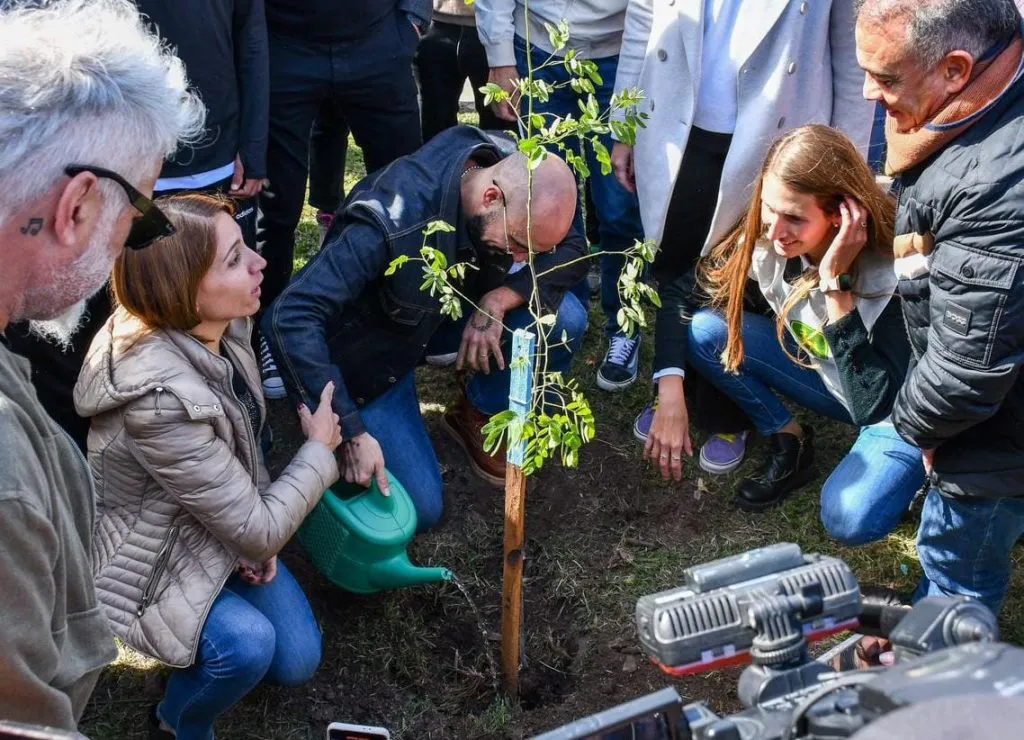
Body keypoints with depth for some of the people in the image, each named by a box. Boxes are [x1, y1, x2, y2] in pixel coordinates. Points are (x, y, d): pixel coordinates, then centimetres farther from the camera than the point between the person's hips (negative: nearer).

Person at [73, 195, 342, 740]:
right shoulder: (161, 399, -38)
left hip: (217, 527, 7)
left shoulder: (223, 327, -14)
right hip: (150, 561, -7)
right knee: (247, 643, -29)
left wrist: (258, 534, -7)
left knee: (299, 660, 5)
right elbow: (260, 531, -28)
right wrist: (319, 449, -13)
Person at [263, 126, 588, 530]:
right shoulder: (392, 222, -40)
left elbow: (572, 251, -10)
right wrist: (352, 433, -41)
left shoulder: (520, 171, -23)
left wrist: (501, 297, -28)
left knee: (564, 320, -19)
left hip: (450, 310, 5)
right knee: (420, 509, -10)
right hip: (374, 350, -5)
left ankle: (474, 416, 7)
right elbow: (291, 317, -41)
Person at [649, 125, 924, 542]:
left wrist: (836, 285, -41)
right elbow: (679, 292, -8)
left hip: (897, 405, -4)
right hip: (824, 375, 4)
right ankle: (789, 444, 1)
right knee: (703, 331, -16)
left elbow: (873, 407, -38)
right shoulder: (764, 241, -20)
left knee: (850, 519, -30)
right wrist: (670, 394, -20)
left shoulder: (894, 274, -34)